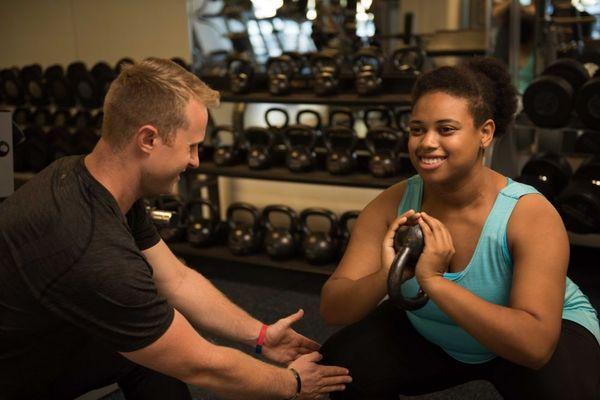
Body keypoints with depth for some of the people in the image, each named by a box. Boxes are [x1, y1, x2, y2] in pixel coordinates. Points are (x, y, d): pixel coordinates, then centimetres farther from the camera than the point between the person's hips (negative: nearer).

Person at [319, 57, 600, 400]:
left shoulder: (531, 215, -31)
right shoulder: (392, 205, -21)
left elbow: (536, 344, -40)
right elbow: (333, 310, -23)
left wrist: (434, 281, -48)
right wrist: (386, 277, -43)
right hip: (430, 336, 3)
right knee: (341, 362, -18)